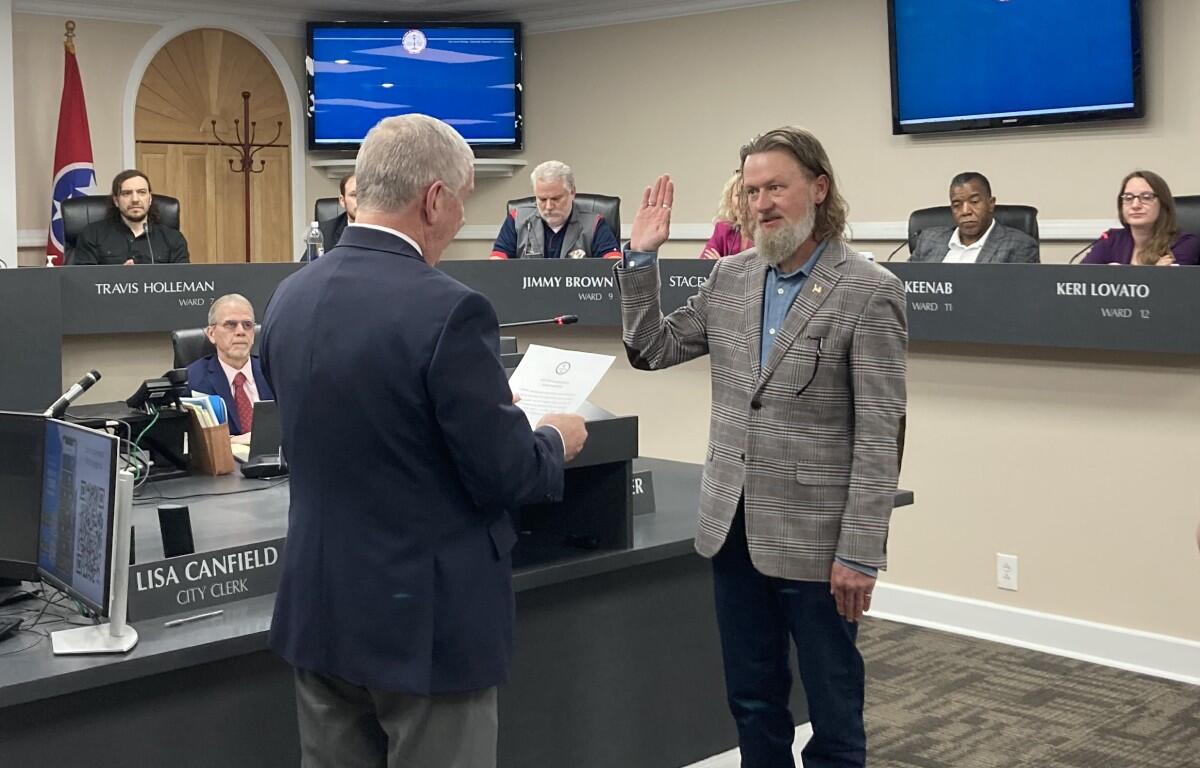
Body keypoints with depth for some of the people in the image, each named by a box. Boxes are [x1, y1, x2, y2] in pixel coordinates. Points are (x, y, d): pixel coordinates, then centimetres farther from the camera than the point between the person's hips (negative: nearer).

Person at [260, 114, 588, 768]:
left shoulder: (289, 297, 2)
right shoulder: (448, 310, -21)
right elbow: (503, 477, -17)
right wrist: (554, 439, 5)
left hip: (319, 609, 7)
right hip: (424, 619, -7)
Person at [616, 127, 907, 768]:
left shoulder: (870, 292, -11)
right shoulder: (729, 276, 6)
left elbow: (878, 435, -13)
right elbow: (652, 350, 12)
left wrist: (859, 552, -16)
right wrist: (641, 259, 1)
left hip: (816, 538, -5)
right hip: (734, 528, 5)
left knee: (833, 710, 9)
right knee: (751, 701, 16)